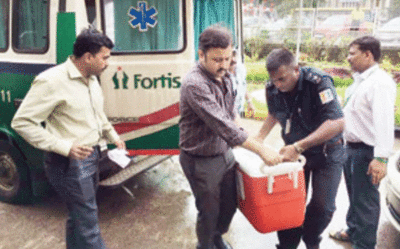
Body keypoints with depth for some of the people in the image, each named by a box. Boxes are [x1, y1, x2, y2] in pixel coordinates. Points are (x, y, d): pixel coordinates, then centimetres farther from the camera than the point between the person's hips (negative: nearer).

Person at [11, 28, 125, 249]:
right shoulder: (52, 81, -19)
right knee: (88, 223, -1)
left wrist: (113, 136, 11)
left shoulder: (92, 79, 8)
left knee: (79, 216, 22)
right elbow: (22, 122, -19)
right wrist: (64, 146, -23)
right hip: (70, 164, -9)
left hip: (91, 157, 9)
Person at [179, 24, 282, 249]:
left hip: (225, 153, 8)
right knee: (209, 211, 11)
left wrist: (240, 135, 5)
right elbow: (222, 125, -33)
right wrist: (261, 149, -31)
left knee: (230, 204, 21)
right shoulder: (194, 84, -28)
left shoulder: (224, 76, 0)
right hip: (201, 161, -7)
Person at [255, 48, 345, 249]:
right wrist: (259, 138, 3)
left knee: (322, 206, -4)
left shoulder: (318, 82, -27)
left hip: (326, 151, -3)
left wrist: (299, 146, -37)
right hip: (294, 150, 4)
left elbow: (337, 123, -34)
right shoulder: (272, 89, -9)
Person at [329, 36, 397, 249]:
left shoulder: (380, 82, -20)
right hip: (351, 147, 10)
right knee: (354, 195, 24)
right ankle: (352, 230, 42)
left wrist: (381, 158, -35)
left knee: (365, 200, 2)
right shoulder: (359, 81, 13)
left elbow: (384, 121, -29)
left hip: (366, 151, -10)